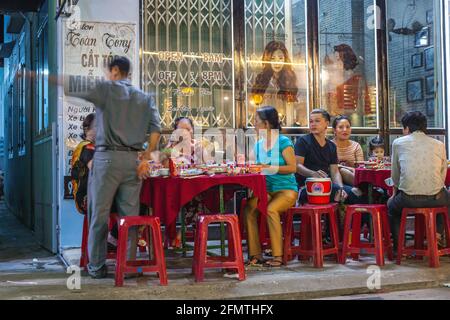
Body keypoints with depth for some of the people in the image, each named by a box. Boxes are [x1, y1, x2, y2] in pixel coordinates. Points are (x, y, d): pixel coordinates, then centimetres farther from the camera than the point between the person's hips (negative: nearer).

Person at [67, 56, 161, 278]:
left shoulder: (105, 89, 3)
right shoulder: (145, 98, 15)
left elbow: (69, 88, -3)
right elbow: (155, 128, 5)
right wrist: (146, 158, 4)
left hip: (107, 157, -4)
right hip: (132, 160, 4)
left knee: (99, 214, 2)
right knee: (130, 215, 6)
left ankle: (97, 266, 7)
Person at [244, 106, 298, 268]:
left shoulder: (283, 142, -5)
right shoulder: (258, 144, 13)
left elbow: (292, 167, -11)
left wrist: (269, 167, -18)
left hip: (286, 189, -5)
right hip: (266, 189, 5)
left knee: (271, 209, -32)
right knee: (249, 208, -23)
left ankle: (277, 256, -21)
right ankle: (255, 254, -19)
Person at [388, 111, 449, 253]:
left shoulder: (398, 143, 8)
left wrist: (395, 192, 32)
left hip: (408, 199, -1)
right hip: (435, 198, 1)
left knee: (391, 205, 32)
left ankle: (398, 246, 25)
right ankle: (436, 233, 23)